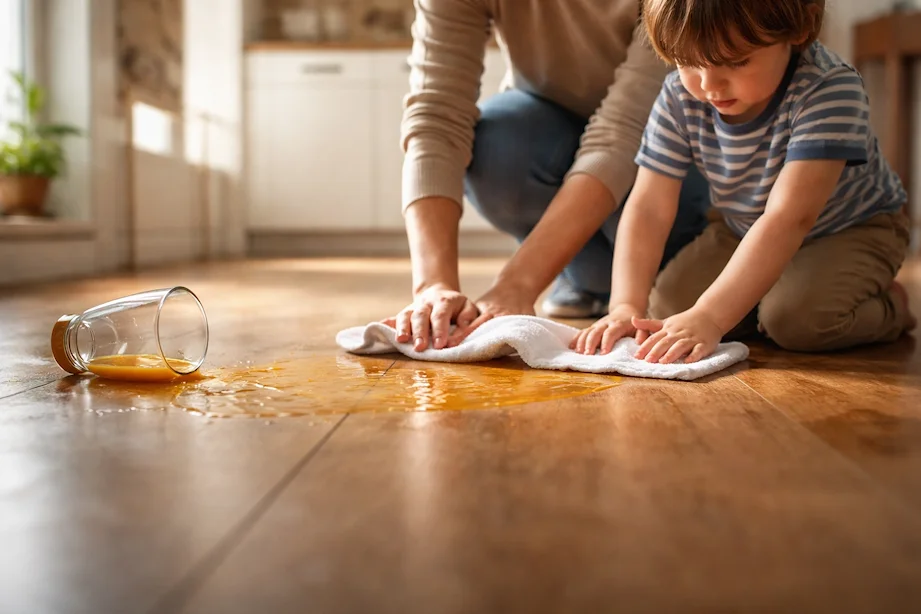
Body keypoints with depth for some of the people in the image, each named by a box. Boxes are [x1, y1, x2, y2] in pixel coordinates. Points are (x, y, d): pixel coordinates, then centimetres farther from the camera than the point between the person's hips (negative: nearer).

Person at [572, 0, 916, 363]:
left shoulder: (829, 89, -34)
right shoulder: (680, 97, -20)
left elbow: (790, 217, -43)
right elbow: (648, 207, -22)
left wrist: (709, 318, -51)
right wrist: (626, 306, -37)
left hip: (852, 227, -4)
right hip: (745, 232, 5)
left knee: (797, 317, -31)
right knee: (668, 304, -15)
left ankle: (890, 305, 1)